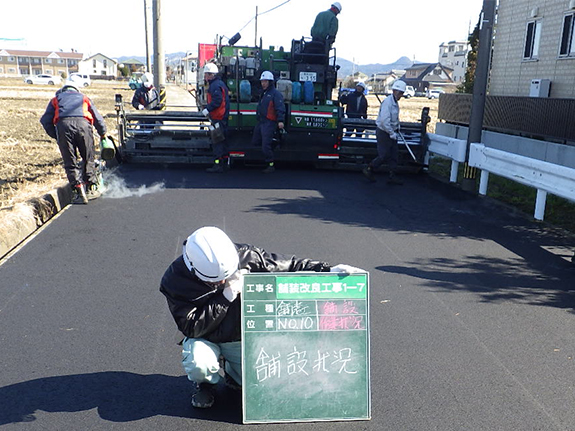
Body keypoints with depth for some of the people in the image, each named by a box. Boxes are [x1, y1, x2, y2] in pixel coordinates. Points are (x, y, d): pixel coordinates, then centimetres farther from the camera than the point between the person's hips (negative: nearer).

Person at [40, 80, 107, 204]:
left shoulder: (56, 99, 30)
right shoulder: (83, 98, 32)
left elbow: (45, 120, 19)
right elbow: (98, 119, 30)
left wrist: (55, 136, 26)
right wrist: (103, 135, 44)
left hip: (63, 125, 0)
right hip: (83, 124, 0)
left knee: (70, 162, 5)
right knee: (88, 158, 14)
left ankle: (79, 192, -1)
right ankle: (91, 189, 18)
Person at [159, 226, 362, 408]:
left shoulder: (246, 256, -20)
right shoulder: (175, 281, -21)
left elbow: (289, 265, -12)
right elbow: (191, 327, -24)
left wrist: (329, 270, -19)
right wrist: (226, 297, -32)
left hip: (244, 337, 2)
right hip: (206, 339, -1)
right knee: (199, 365, -33)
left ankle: (231, 371, 24)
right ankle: (205, 383, 7)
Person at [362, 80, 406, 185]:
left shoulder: (395, 102, 12)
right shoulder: (388, 102, -19)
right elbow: (384, 121, -26)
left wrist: (397, 128, 14)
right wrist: (392, 133, -20)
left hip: (391, 132, 9)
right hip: (384, 132, -9)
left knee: (394, 155, 8)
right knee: (384, 155, -5)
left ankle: (392, 176, 14)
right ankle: (368, 169, 13)